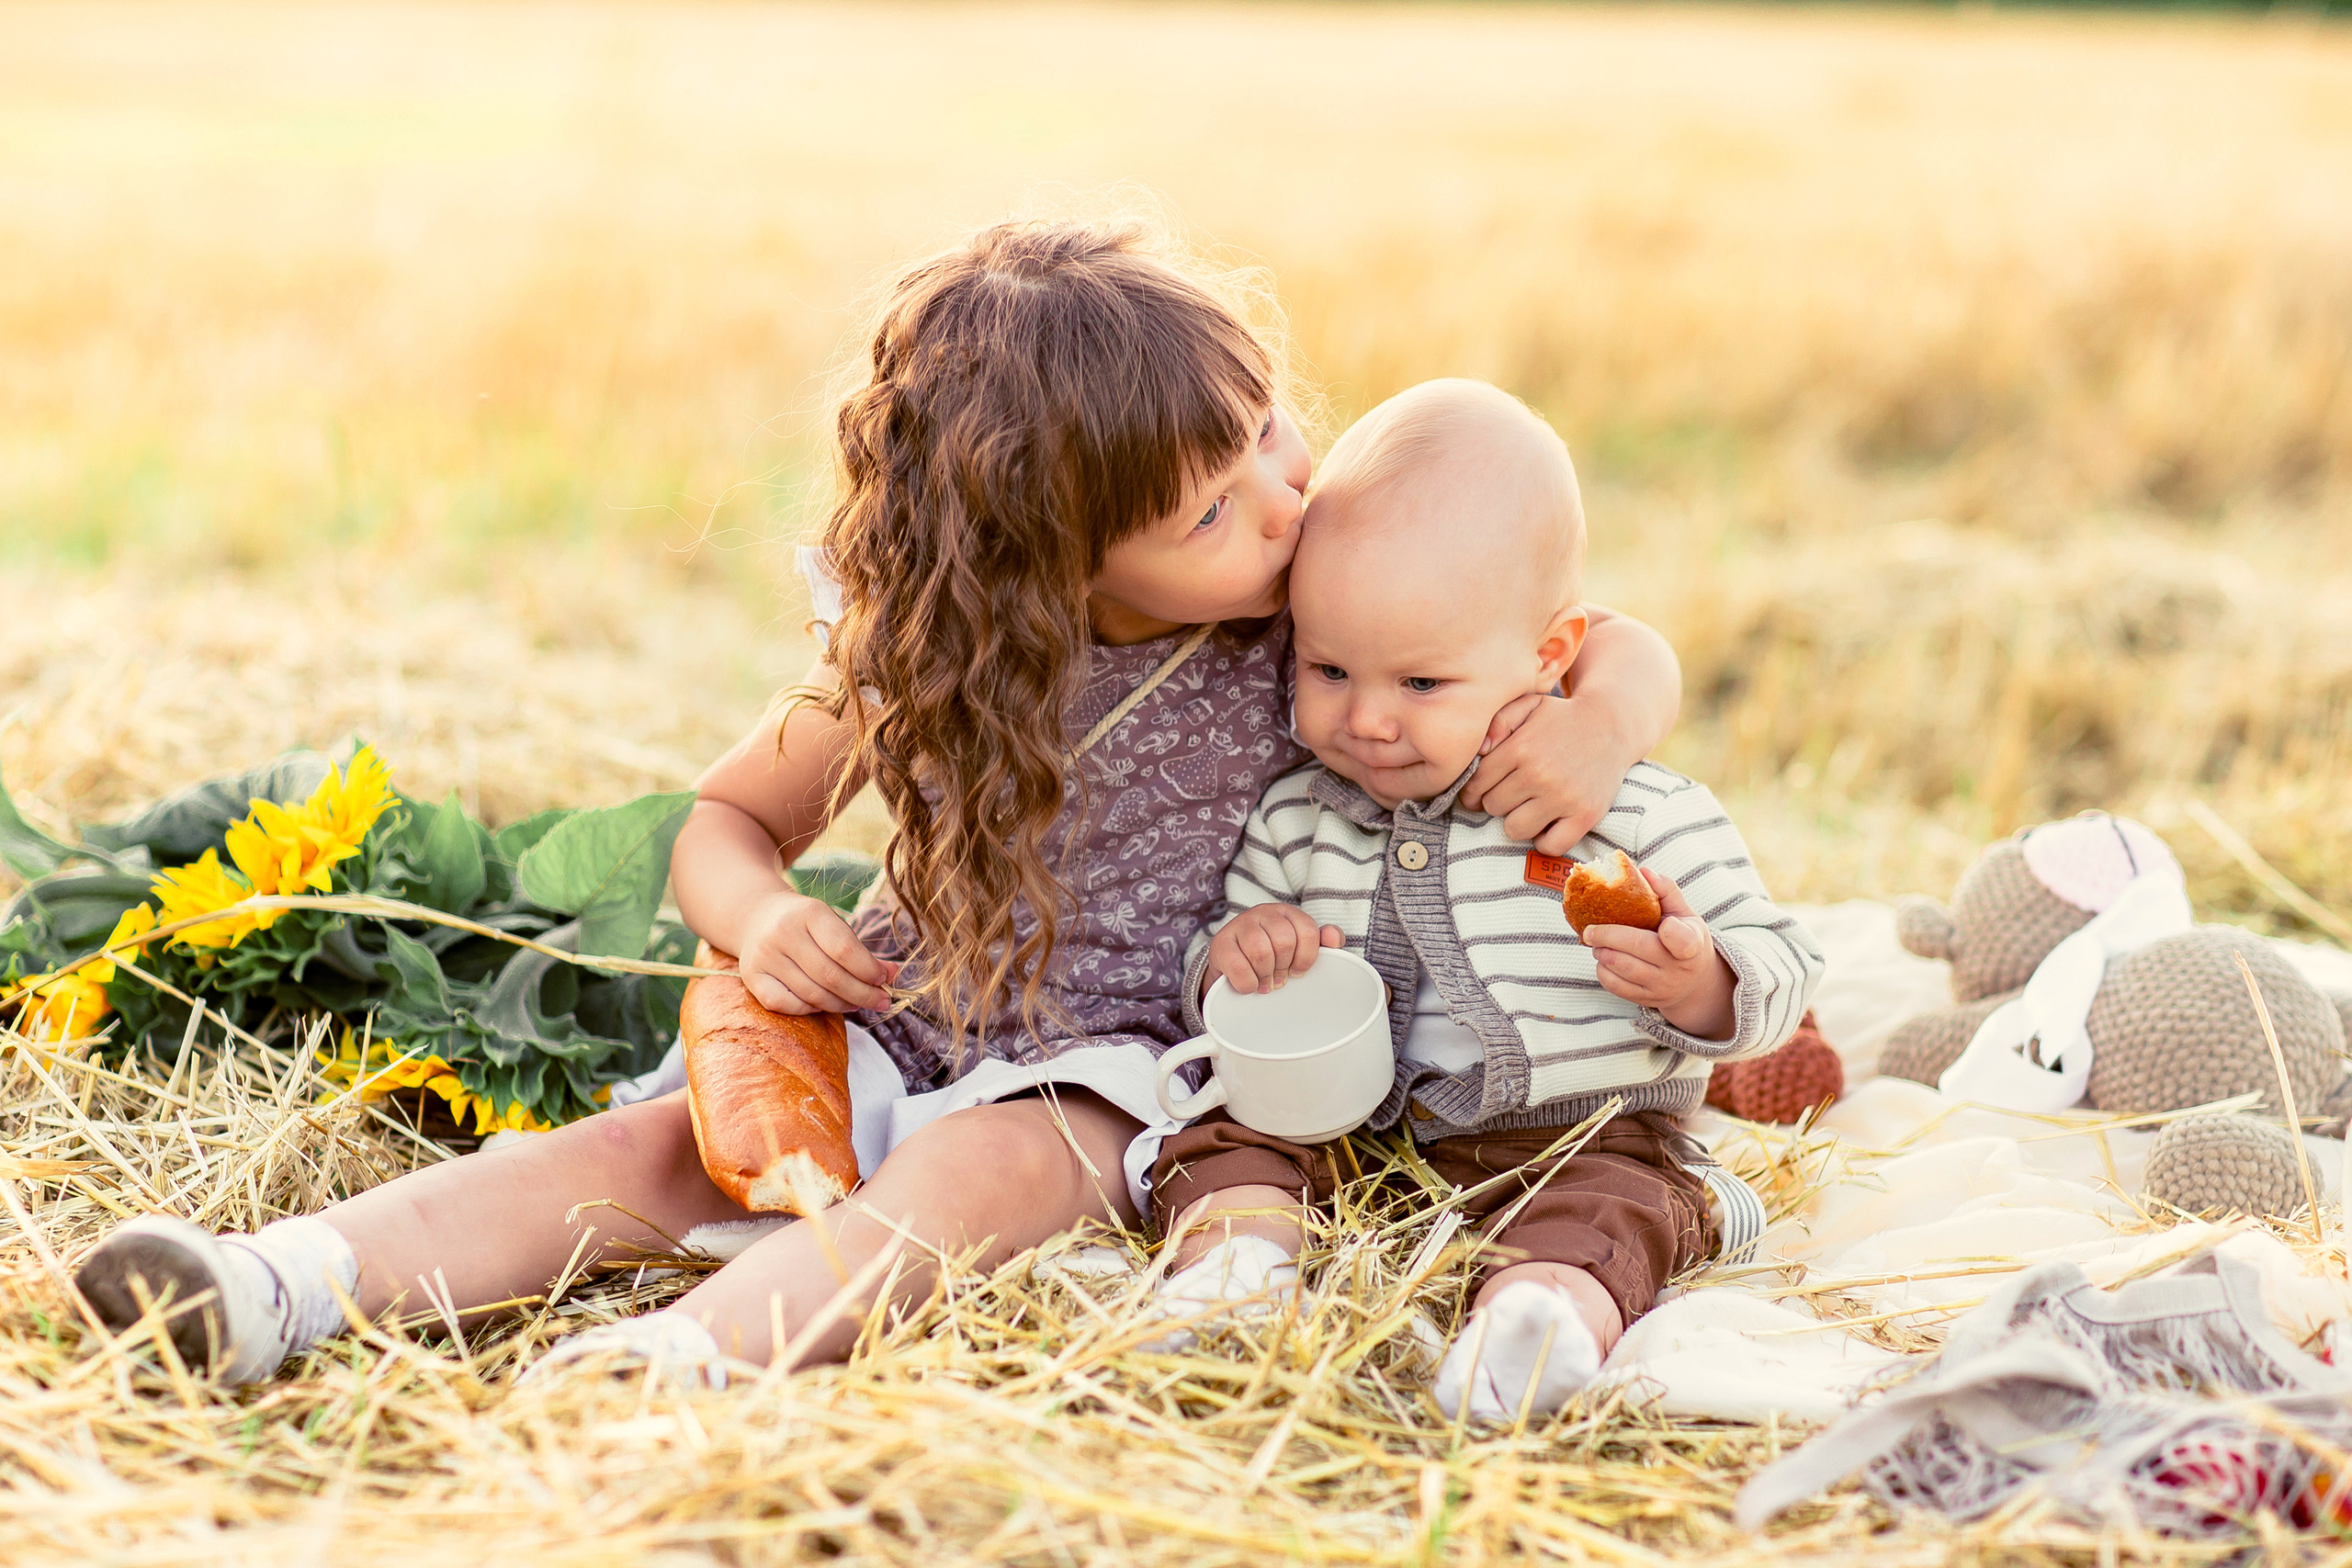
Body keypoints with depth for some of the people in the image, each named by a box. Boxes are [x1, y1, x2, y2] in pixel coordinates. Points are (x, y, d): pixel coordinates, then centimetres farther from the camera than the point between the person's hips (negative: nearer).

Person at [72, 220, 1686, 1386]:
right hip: (904, 1022, 3)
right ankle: (285, 1285, -38)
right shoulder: (932, 657, -6)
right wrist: (765, 917, -17)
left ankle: (670, 1358, -58)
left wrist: (1603, 719, -28)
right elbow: (728, 822, 6)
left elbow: (1630, 649, -4)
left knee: (976, 1172, -36)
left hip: (1115, 1068, -2)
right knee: (650, 1147, -21)